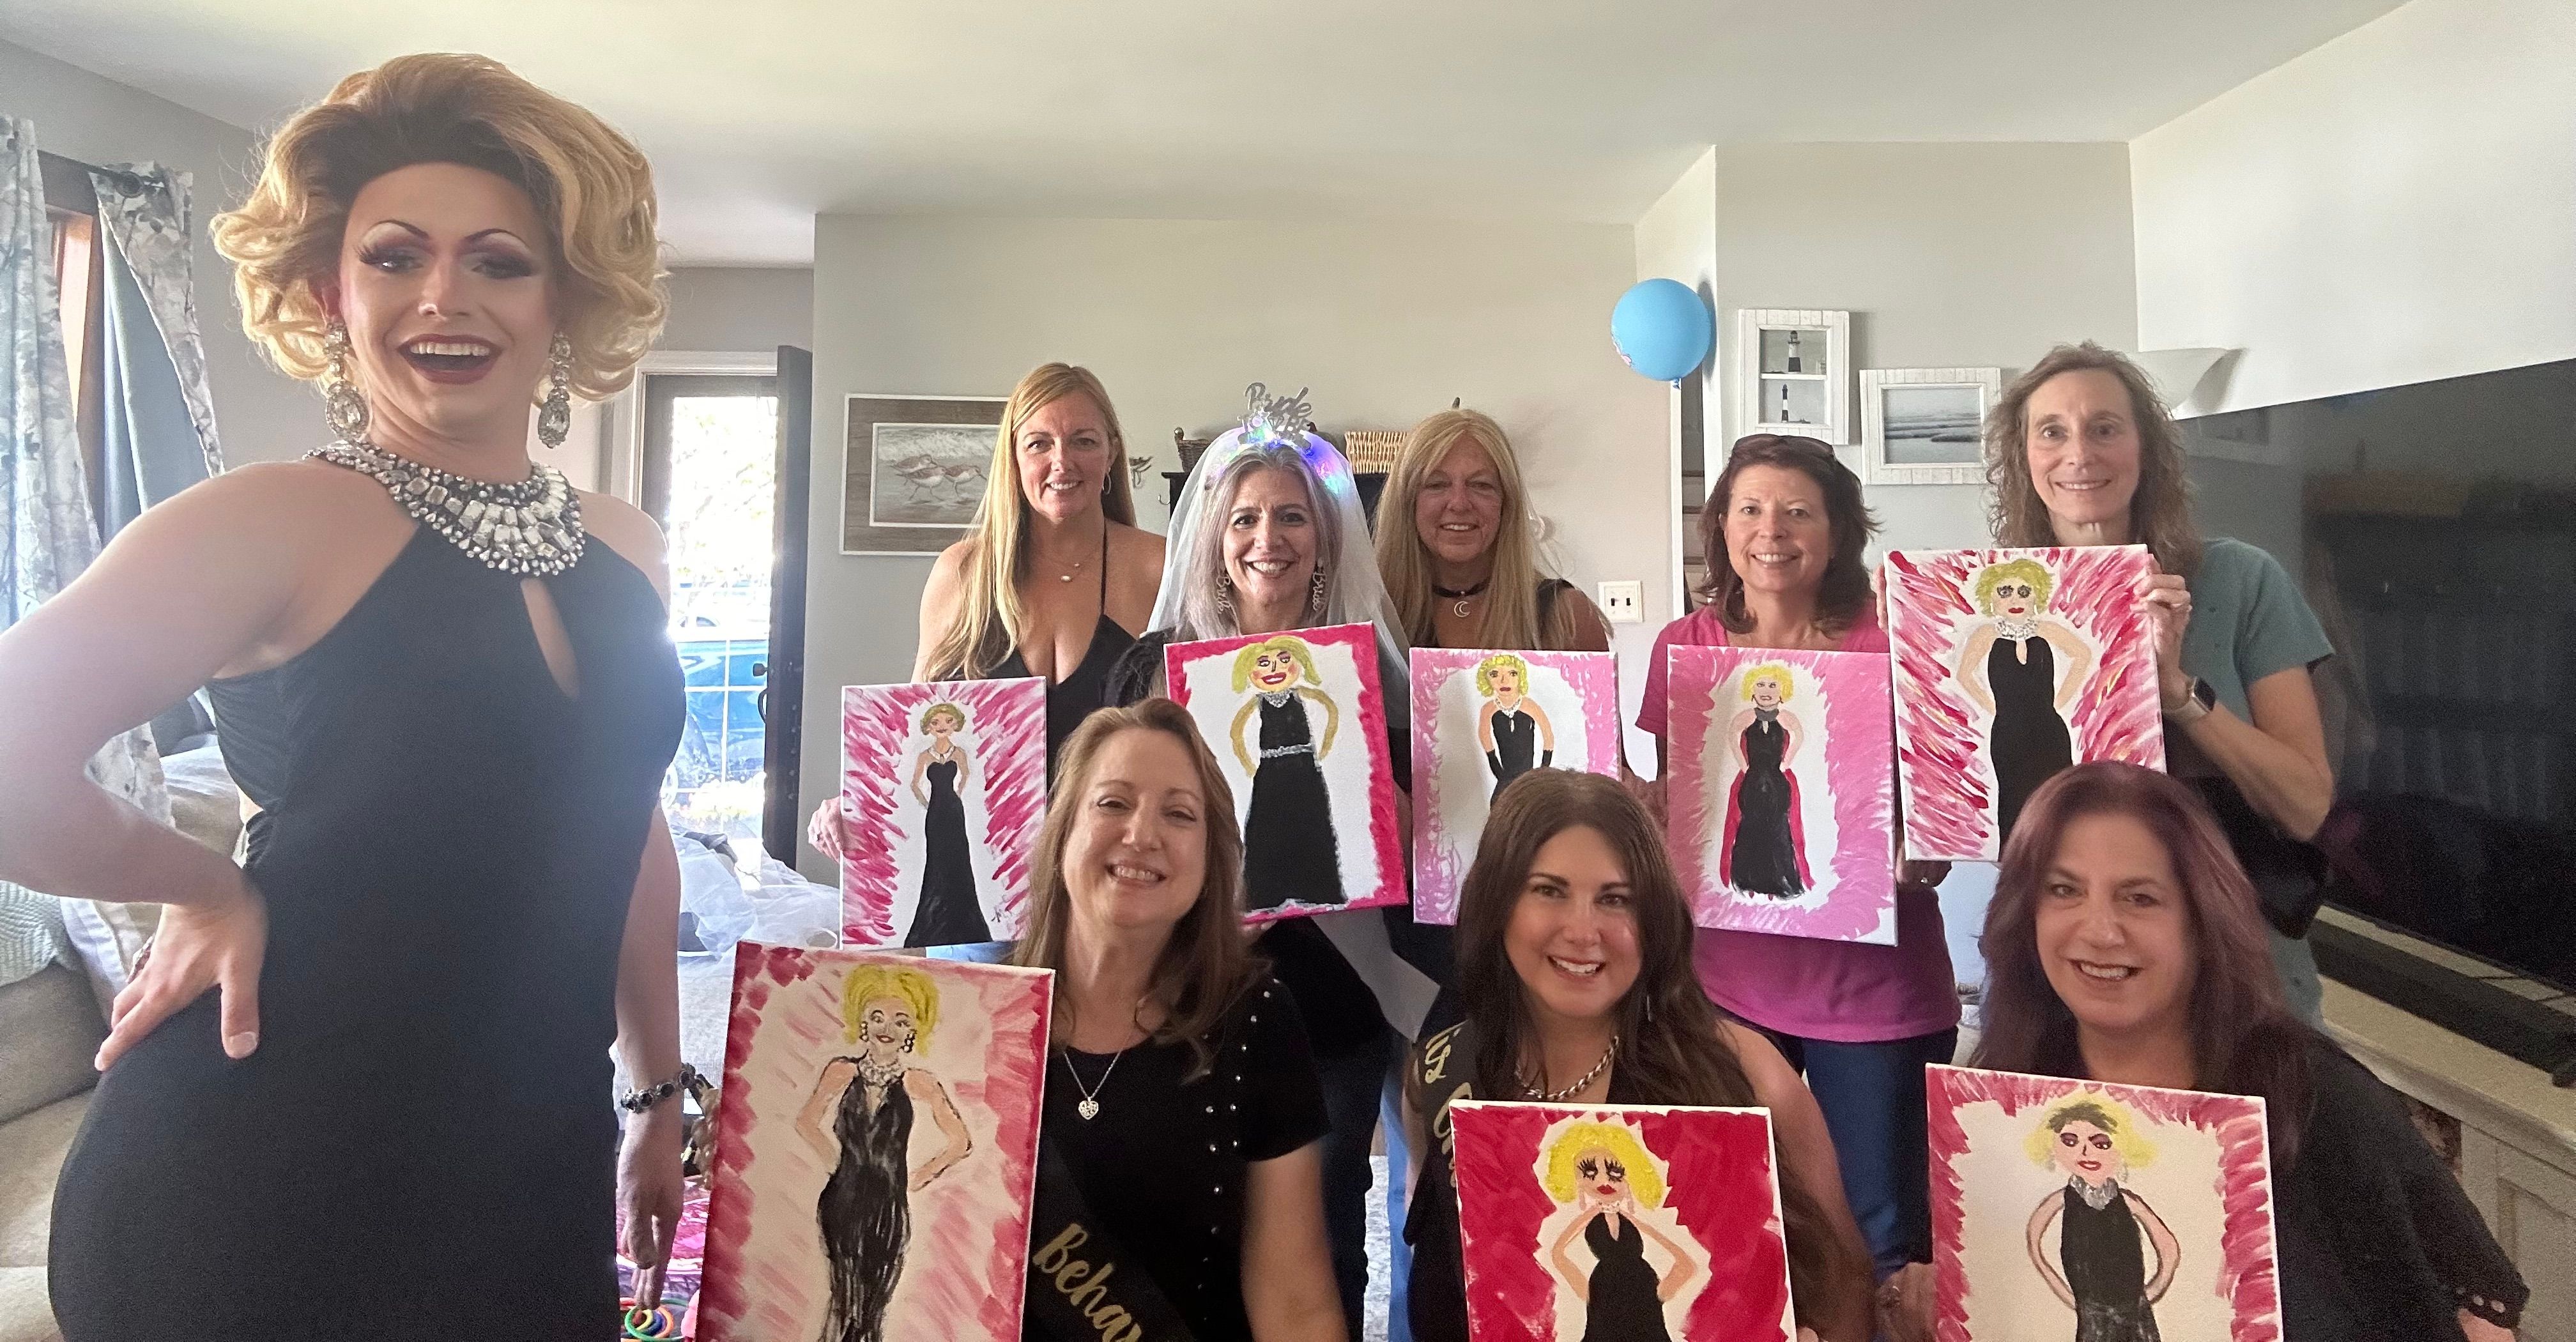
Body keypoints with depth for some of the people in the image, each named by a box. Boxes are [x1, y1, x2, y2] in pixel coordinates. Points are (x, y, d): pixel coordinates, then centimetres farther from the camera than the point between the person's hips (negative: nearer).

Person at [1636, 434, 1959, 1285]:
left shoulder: (1888, 644, -7)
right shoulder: (1684, 647, 1)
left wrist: (1921, 854, -22)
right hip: (1725, 980, 3)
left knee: (1885, 1239, 8)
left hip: (1873, 987, -2)